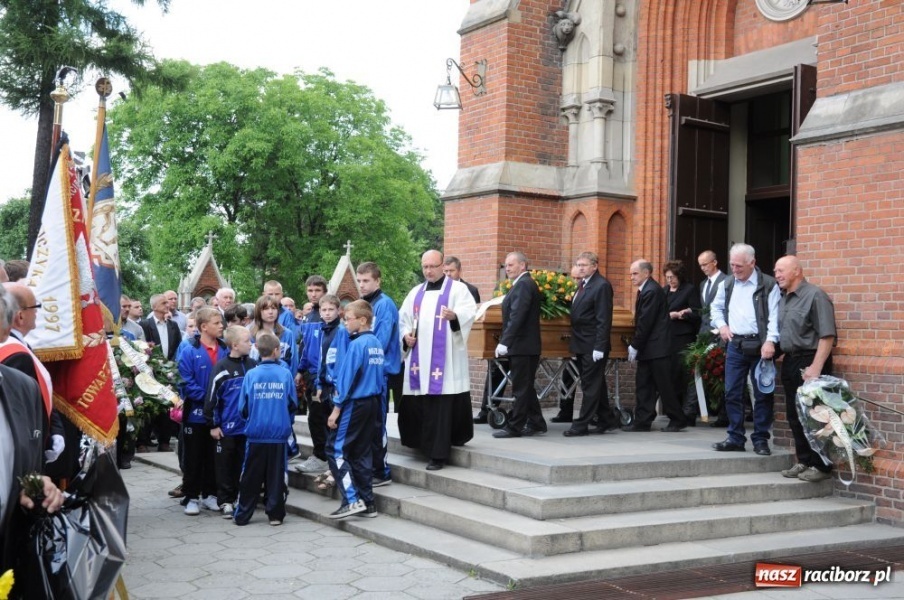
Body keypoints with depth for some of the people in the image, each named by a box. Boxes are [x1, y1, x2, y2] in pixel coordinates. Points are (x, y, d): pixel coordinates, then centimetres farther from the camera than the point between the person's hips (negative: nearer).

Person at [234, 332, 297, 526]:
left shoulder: (251, 375, -5)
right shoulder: (285, 374, -5)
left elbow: (242, 407, -2)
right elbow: (293, 404, 1)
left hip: (255, 435, 1)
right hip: (279, 435, 0)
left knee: (250, 477, 9)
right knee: (276, 476, 8)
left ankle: (242, 515, 16)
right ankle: (275, 514, 13)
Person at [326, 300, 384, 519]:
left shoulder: (357, 344, -15)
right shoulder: (377, 344, 9)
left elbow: (346, 378, -16)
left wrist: (336, 408, -12)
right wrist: (378, 406, 17)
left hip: (355, 404, -8)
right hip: (373, 403, 8)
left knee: (336, 448, -2)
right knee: (362, 452, 13)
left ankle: (352, 500, -8)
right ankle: (367, 503, 15)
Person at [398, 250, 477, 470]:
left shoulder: (457, 288, 2)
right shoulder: (415, 293, 19)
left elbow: (469, 310, -14)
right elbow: (403, 318, 21)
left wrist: (455, 315, -35)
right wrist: (405, 335, 1)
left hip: (445, 359, -5)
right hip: (419, 359, 5)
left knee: (441, 405, -8)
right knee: (418, 405, 4)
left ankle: (438, 454, -4)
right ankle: (429, 446, 19)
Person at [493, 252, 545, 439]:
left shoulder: (523, 285, -14)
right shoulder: (524, 284, 17)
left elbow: (516, 317, -23)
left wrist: (504, 342, -24)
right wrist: (506, 341, 16)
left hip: (521, 346, -10)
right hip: (525, 346, 10)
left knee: (520, 388, -4)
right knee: (526, 387, 14)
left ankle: (514, 427, 0)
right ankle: (536, 423, 19)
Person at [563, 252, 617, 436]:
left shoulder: (602, 286, -12)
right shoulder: (582, 284, 14)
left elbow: (604, 319, -17)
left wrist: (599, 347, -21)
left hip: (593, 346, -9)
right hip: (581, 345, 9)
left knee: (591, 385, -2)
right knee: (595, 384, 14)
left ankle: (581, 425, 1)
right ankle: (607, 420, 23)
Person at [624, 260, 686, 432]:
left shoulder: (652, 291, -16)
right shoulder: (646, 290, 14)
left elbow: (645, 322, -19)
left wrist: (635, 346, -14)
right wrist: (635, 345, 10)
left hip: (656, 347, -10)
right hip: (647, 348, 10)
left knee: (664, 385, -2)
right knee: (643, 385, 8)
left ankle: (676, 420, 8)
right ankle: (642, 421, 11)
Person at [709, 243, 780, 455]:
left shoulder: (768, 285, -5)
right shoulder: (727, 284, 11)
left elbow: (774, 316, -11)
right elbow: (716, 308, 24)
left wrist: (770, 340, -23)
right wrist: (721, 324, 5)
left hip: (759, 346, -4)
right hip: (735, 345, 5)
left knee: (763, 394, 1)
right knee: (732, 393, 4)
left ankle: (761, 439, 10)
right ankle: (735, 438, 12)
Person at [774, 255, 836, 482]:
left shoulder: (815, 296, -12)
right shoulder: (784, 299, 13)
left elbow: (827, 335, -17)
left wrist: (816, 367, -22)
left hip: (809, 361, -8)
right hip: (790, 362, 8)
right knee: (794, 415, 11)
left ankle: (821, 466, 5)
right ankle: (804, 462, 20)